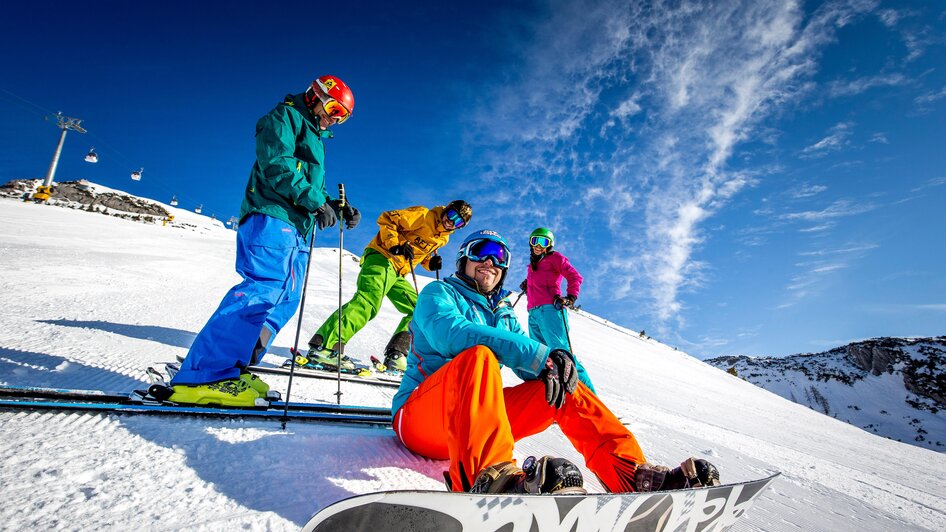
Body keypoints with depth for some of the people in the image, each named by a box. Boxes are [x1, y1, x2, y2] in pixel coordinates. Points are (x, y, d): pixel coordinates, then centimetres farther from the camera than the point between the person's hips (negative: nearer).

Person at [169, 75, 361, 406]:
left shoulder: (314, 138, 32)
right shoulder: (285, 116, 4)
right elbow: (276, 164, -12)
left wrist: (338, 209, 12)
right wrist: (315, 201, -15)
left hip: (296, 228, 10)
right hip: (272, 218, -10)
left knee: (285, 300, 2)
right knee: (263, 288, -24)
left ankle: (231, 370, 3)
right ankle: (206, 376, -24)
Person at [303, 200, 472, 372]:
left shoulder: (443, 238, 17)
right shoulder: (423, 215, -6)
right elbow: (386, 219, -9)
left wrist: (430, 263, 7)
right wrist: (395, 244, -22)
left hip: (398, 274, 9)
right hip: (382, 259, -9)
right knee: (368, 301, -28)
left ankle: (395, 356, 10)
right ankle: (325, 346, -35)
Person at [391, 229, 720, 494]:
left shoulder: (504, 314, 22)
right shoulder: (438, 293, 3)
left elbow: (529, 366, 10)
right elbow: (452, 333, -21)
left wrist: (558, 364, -15)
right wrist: (540, 356, -27)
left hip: (479, 420, 6)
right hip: (421, 416, -5)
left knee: (564, 383, -5)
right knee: (478, 356, -34)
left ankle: (633, 475, -17)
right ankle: (489, 475, -58)